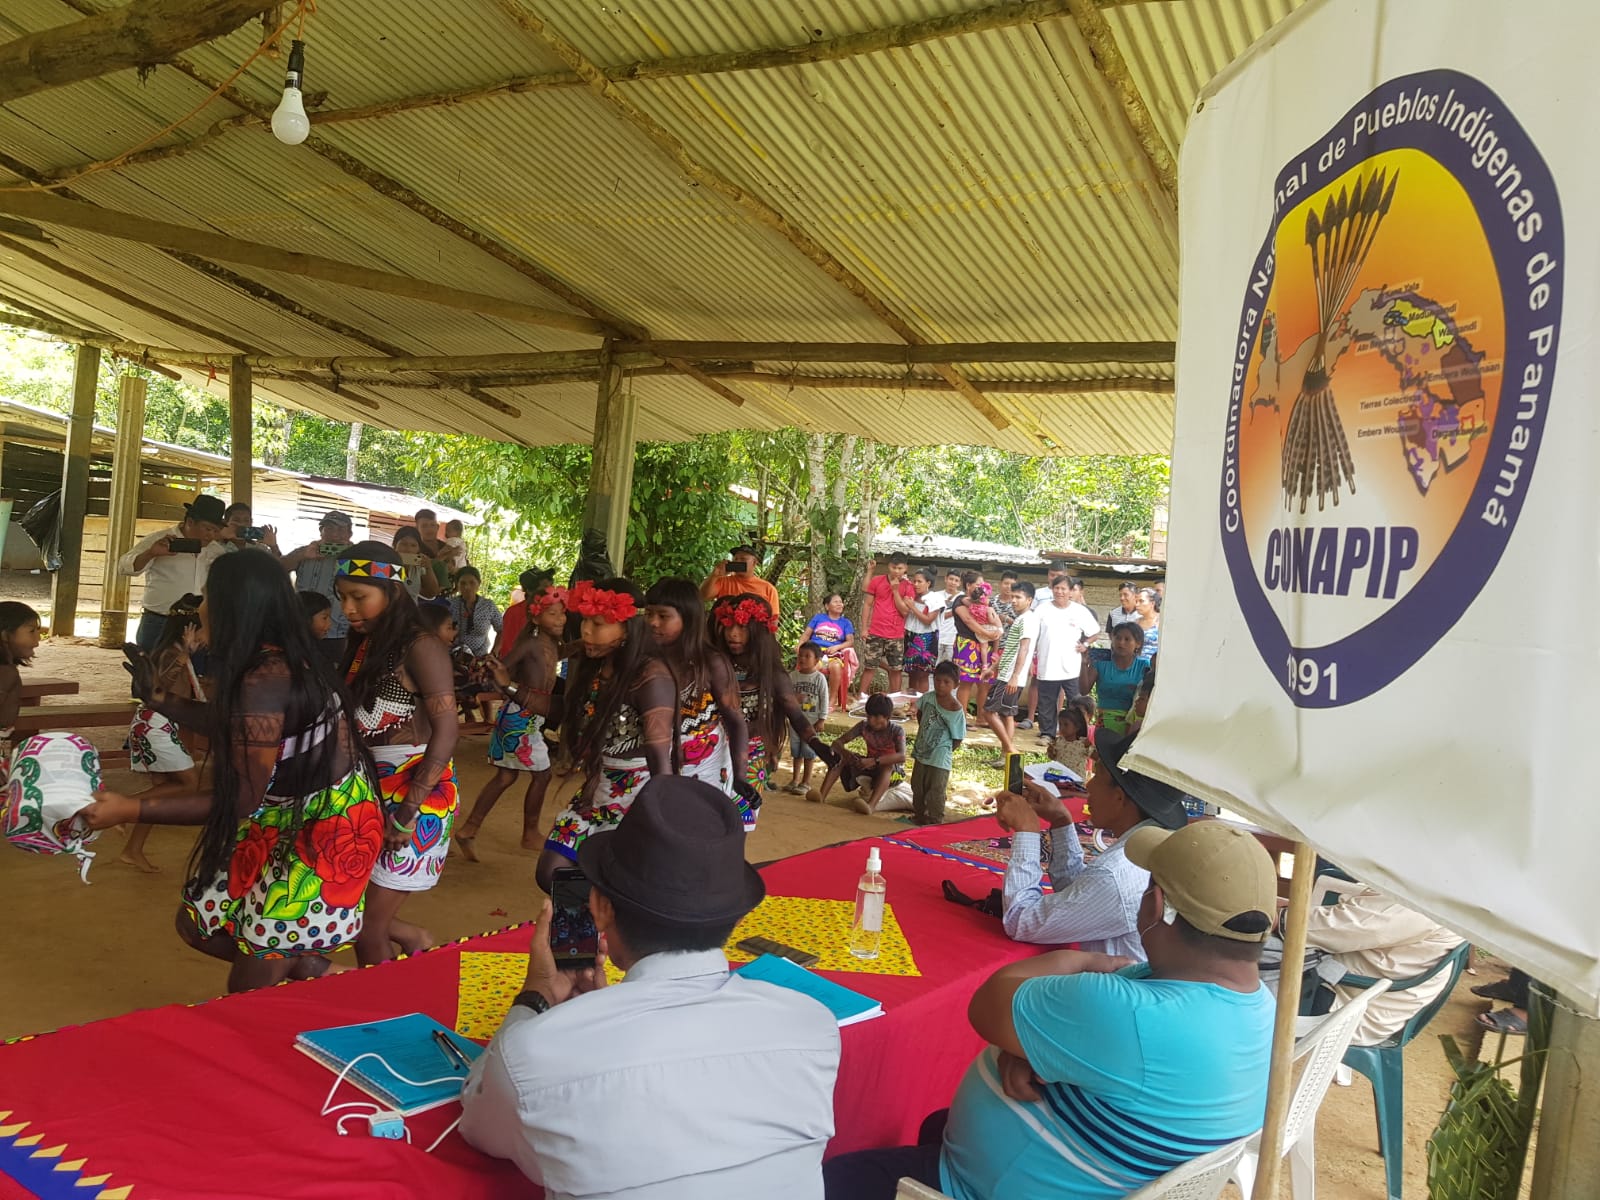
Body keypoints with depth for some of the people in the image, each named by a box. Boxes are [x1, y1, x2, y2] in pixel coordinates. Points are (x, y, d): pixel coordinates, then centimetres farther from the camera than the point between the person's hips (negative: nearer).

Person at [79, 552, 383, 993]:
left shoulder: (263, 682, -29)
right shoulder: (274, 661, 1)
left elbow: (239, 802, -24)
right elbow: (232, 728, 19)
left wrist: (132, 810, -19)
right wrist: (158, 698, 20)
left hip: (326, 830, -10)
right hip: (286, 819, 10)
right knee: (197, 924, 18)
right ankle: (311, 969, 24)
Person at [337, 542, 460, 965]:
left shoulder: (420, 647, -13)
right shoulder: (363, 644, 9)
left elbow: (447, 731, -18)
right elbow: (351, 724, 5)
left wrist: (409, 811, -21)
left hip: (416, 792, -7)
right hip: (372, 790, 7)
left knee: (366, 927, 2)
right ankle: (415, 941, 32)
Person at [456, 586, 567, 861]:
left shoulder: (554, 645, 11)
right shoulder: (531, 643, -16)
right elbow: (498, 669, -22)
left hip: (530, 718, 9)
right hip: (521, 717, -9)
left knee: (506, 776, 13)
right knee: (542, 774, 4)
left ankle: (468, 830, 17)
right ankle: (530, 834, 20)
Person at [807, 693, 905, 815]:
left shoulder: (897, 730, -20)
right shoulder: (864, 725, -9)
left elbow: (901, 756, -36)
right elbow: (837, 742, -12)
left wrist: (874, 761, -48)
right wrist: (844, 752, -36)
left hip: (890, 773, -5)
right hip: (868, 768, 5)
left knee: (888, 765, -38)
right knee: (841, 757, -16)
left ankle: (871, 805, -57)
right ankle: (822, 795, -30)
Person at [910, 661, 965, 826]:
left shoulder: (957, 710, -19)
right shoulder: (927, 698, -7)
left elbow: (958, 739, -12)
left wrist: (945, 750, -9)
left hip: (939, 758, -6)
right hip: (921, 752, 6)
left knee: (936, 791, 2)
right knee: (917, 786, 19)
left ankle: (935, 820, 15)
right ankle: (919, 815, 36)